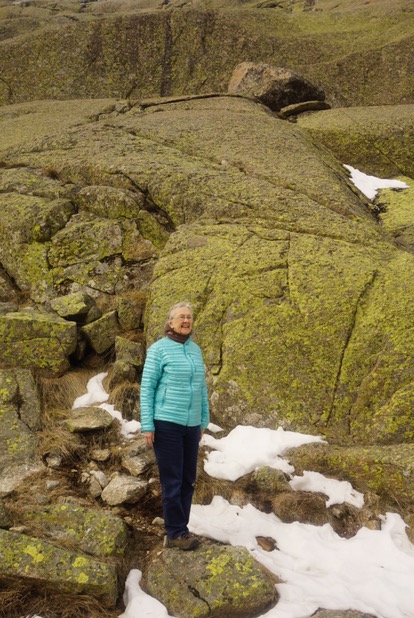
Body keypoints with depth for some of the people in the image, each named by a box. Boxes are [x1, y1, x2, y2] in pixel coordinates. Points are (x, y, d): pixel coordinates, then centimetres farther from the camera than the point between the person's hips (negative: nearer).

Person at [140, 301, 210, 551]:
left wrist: (203, 422, 15)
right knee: (172, 480, -1)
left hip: (190, 425, 6)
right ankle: (176, 533, 11)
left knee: (188, 480, 10)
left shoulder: (196, 350, 10)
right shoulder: (158, 349, -8)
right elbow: (147, 387, -8)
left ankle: (178, 530, 22)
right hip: (166, 424, -6)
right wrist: (147, 426, -12)